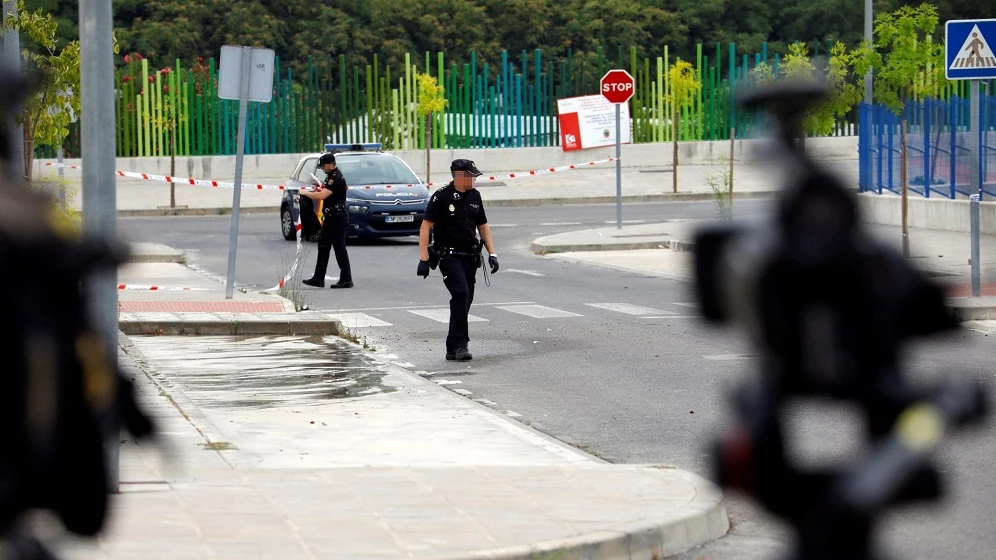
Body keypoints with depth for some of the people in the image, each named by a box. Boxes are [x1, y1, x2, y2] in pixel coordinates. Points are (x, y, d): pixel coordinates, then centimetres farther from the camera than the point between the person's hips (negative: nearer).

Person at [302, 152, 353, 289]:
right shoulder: (331, 176, 14)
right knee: (323, 247, 10)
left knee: (340, 249, -7)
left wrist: (304, 192, -15)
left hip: (338, 219, -11)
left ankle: (346, 280, -3)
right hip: (331, 218, 11)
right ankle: (318, 278, 12)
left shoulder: (336, 179, -20)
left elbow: (321, 196, -28)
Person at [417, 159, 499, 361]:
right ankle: (460, 344, -19)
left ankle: (453, 348, 15)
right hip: (449, 256, -7)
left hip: (470, 257, 7)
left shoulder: (474, 196, 11)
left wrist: (492, 254, 12)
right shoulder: (442, 197, -8)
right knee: (461, 294, -21)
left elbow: (483, 226, 21)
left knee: (465, 300, 6)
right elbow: (426, 226, -8)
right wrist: (423, 259, -13)